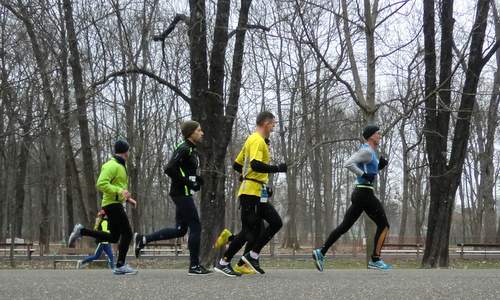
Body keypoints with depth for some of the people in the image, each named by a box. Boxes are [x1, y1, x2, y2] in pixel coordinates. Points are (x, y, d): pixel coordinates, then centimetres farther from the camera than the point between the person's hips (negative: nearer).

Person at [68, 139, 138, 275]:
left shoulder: (120, 166, 20)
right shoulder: (112, 165, -12)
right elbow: (101, 184, -23)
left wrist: (128, 199, 19)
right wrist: (119, 192, -29)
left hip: (116, 204, 10)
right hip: (113, 204, -10)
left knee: (113, 237, 11)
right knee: (127, 233, -10)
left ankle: (81, 231, 11)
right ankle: (120, 266, -7)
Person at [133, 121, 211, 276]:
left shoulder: (192, 150, 17)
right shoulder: (184, 149, -14)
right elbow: (169, 169, -24)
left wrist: (198, 179, 7)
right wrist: (188, 182, -20)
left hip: (183, 194, 10)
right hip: (182, 193, -10)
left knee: (180, 230, 12)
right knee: (195, 227, -6)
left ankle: (143, 239, 16)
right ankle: (194, 266, 0)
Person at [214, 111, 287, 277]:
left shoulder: (252, 140, 19)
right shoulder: (257, 141, -11)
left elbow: (237, 165, 22)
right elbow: (255, 164, -27)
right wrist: (277, 168, -20)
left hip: (258, 194, 10)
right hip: (252, 193, -10)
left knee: (276, 223, 7)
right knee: (249, 230, -7)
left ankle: (252, 256, 7)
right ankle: (223, 262, 1)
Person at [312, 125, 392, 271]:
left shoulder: (369, 152, 20)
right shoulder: (367, 151, -11)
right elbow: (348, 163, -22)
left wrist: (380, 166, 11)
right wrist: (364, 175, -20)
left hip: (358, 193, 10)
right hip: (365, 193, -10)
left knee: (345, 226, 7)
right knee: (383, 225, -1)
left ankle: (321, 252, 2)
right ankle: (375, 260, -2)